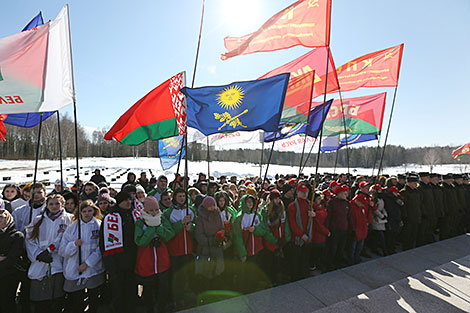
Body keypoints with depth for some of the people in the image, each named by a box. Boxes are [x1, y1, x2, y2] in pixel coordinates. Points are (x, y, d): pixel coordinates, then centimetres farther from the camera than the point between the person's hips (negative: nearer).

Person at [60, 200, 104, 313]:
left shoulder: (100, 225, -3)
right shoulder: (72, 227, 3)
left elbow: (101, 248, -7)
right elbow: (62, 250, 1)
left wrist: (87, 263, -12)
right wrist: (75, 244, -16)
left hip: (94, 271, -1)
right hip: (74, 272, 1)